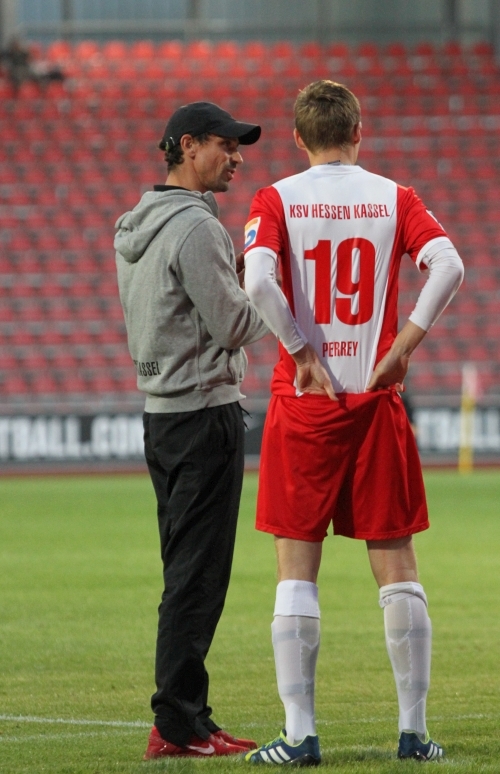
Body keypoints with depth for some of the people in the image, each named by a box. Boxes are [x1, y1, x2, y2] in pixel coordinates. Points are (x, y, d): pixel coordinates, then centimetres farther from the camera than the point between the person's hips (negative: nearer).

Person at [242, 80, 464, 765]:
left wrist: (303, 354, -8)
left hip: (304, 401, -1)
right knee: (397, 569, 6)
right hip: (377, 401, 1)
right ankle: (414, 729, 5)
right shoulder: (393, 199, 4)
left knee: (297, 572, 2)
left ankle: (299, 733, -2)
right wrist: (403, 345, -7)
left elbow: (258, 280, -17)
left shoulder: (277, 201, 0)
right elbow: (448, 266, -11)